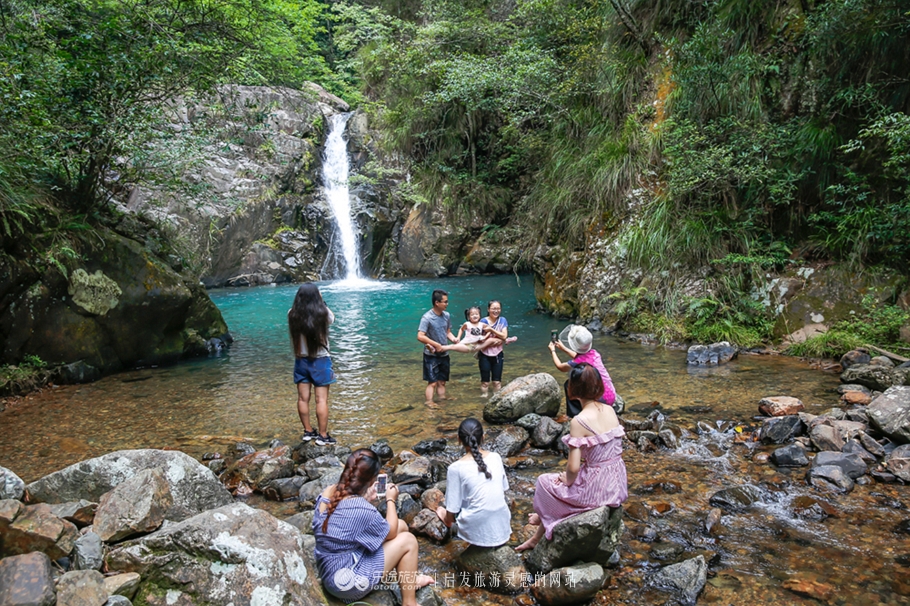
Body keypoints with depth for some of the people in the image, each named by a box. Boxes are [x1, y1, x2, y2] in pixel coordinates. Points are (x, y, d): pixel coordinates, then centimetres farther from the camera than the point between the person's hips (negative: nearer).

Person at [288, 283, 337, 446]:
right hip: (320, 360, -3)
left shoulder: (292, 314, -8)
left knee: (303, 398, 12)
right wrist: (322, 302, 9)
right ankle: (323, 436, 7)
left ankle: (308, 432, 24)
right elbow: (332, 319, 9)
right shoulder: (323, 312, -14)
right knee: (322, 400, 3)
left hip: (301, 360, 3)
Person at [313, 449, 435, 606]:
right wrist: (391, 500, 2)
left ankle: (407, 578, 32)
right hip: (346, 582, -8)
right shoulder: (362, 509, -31)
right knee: (408, 540, 3)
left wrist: (365, 499, 9)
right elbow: (390, 532, -10)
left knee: (401, 526, 11)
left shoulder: (328, 492, -8)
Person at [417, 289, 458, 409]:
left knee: (442, 380, 15)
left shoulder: (446, 315, 0)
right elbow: (420, 336, -24)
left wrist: (453, 338, -10)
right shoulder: (427, 317, -20)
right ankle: (429, 402, 4)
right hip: (431, 355, -6)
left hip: (444, 354, 6)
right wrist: (436, 345, -22)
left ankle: (442, 398, 24)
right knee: (432, 381, -3)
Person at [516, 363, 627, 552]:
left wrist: (567, 480, -1)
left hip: (596, 489, -7)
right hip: (617, 484, 7)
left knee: (544, 482, 18)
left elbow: (573, 467, -24)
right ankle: (537, 537, 43)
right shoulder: (610, 410, -3)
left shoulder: (579, 421, -23)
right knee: (570, 478, 30)